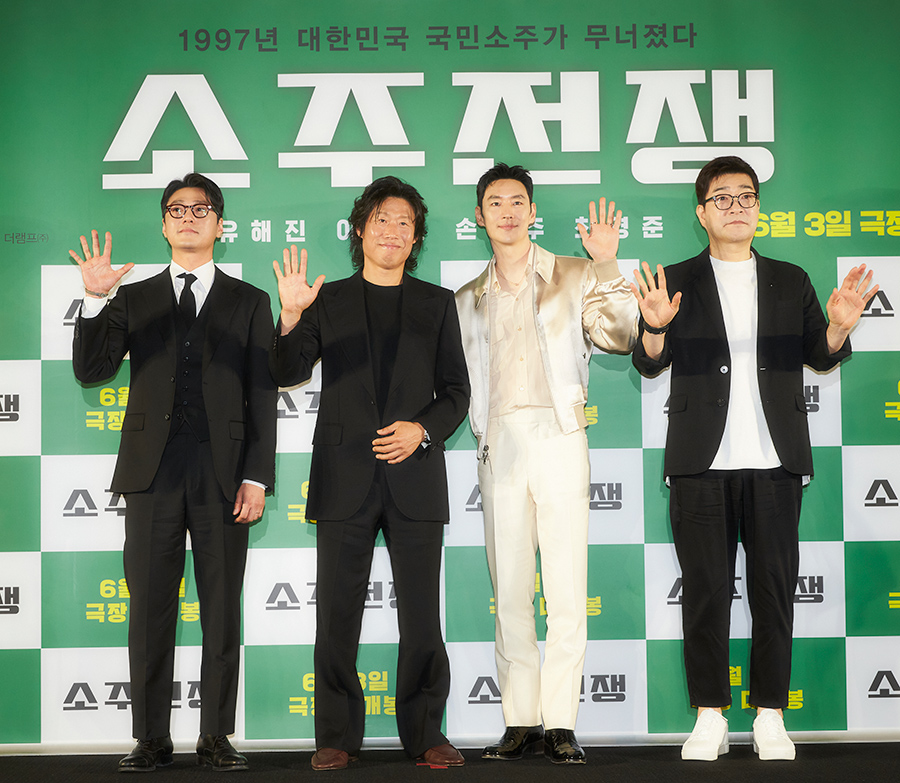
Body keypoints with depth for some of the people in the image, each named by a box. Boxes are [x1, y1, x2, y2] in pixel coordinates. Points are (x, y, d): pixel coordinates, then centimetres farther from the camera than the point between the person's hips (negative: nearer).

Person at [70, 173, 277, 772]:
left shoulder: (249, 302, 11)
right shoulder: (133, 299, 14)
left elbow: (262, 397, 5)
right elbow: (91, 370, 3)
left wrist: (257, 478, -4)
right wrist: (94, 300, -10)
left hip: (223, 472, -1)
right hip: (152, 470, 1)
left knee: (222, 609, 3)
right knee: (150, 608, 3)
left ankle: (217, 738, 11)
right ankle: (152, 740, 11)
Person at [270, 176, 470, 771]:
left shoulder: (437, 304, 13)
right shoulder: (327, 301, 11)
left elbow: (456, 391, 11)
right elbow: (289, 374, 1)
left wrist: (422, 428, -8)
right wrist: (291, 317, -16)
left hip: (415, 476, 0)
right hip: (345, 477, 0)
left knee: (422, 614, 1)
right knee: (338, 613, 1)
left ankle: (425, 733, 12)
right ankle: (338, 736, 12)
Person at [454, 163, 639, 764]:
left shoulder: (574, 277, 10)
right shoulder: (468, 300, 19)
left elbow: (619, 338, -5)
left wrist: (607, 266, -12)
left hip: (559, 437, -3)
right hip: (499, 445, 3)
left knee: (566, 587, -7)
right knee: (510, 589, 1)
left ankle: (561, 722, -2)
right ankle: (521, 722, 6)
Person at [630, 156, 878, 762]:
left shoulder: (790, 281, 14)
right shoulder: (678, 282, 8)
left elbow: (820, 357, 10)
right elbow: (651, 364, -1)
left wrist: (839, 325, -11)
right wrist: (654, 329, -23)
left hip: (774, 462, 1)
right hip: (702, 463, -1)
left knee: (774, 589, 2)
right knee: (705, 592, 2)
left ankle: (771, 717, 12)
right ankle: (710, 717, 10)